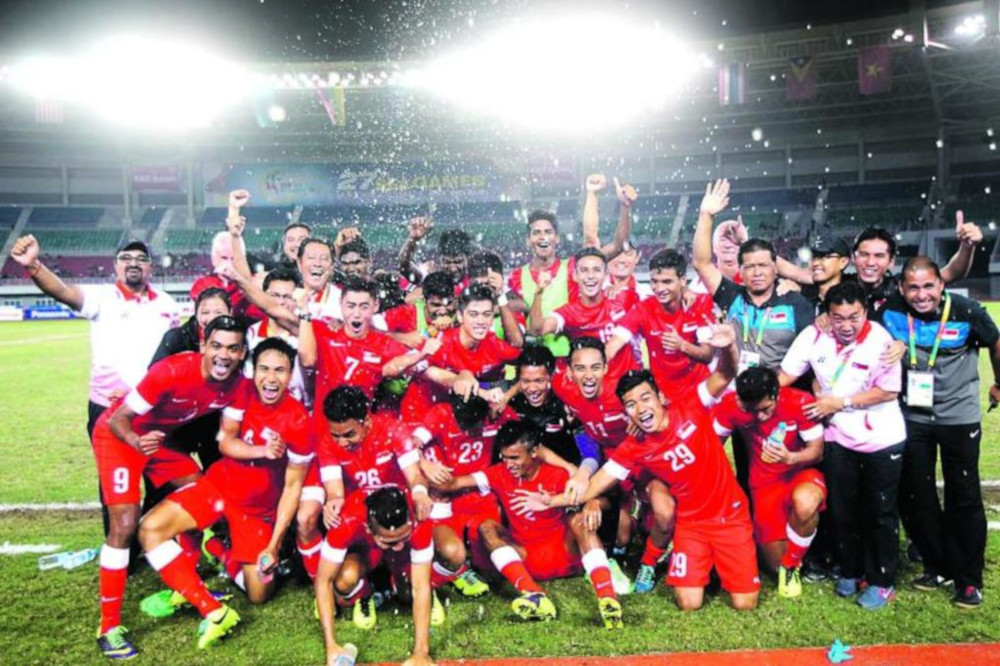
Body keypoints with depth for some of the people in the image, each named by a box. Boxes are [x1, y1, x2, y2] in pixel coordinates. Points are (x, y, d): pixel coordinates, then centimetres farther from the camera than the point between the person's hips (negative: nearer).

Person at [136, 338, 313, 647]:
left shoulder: (298, 421, -22)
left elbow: (292, 485, -16)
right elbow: (225, 442, -9)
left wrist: (274, 543, -16)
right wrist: (261, 451, -31)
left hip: (259, 509, -2)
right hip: (219, 484, 3)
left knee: (259, 596, 1)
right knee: (151, 528, -19)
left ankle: (229, 558, 35)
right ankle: (212, 611, -11)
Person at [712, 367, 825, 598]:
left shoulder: (801, 402, -24)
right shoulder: (731, 405, -20)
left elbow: (817, 451, -15)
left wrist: (790, 458, -36)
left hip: (802, 471, -1)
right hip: (765, 482, 2)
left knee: (804, 503, -39)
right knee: (776, 563, 0)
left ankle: (791, 564, -9)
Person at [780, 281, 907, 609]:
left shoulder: (880, 339, -18)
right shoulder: (813, 335, -10)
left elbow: (889, 391, -16)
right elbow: (785, 375, -3)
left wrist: (841, 402, -18)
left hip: (882, 440, -3)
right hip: (839, 438, 3)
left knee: (881, 513, 7)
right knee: (842, 510, 13)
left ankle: (881, 581, 22)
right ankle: (850, 570, 32)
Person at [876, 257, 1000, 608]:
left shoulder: (966, 312, -17)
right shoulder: (890, 311, -13)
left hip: (959, 417, -2)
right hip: (912, 417, 2)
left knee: (963, 497, 3)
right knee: (916, 496, 9)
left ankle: (969, 579, 17)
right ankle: (937, 566, 28)